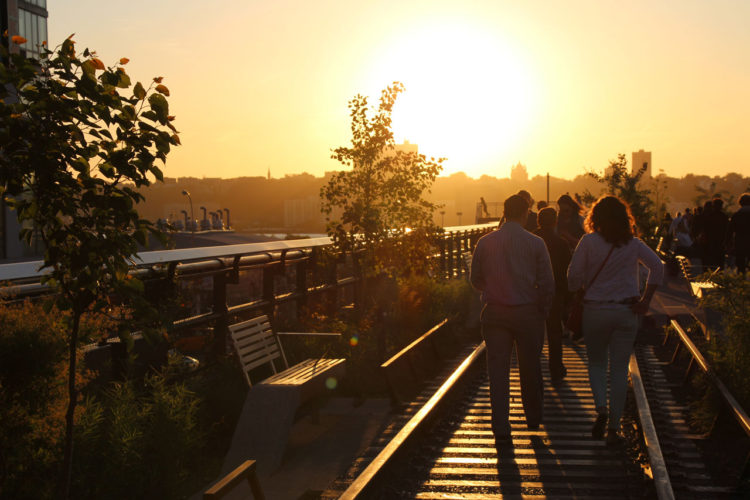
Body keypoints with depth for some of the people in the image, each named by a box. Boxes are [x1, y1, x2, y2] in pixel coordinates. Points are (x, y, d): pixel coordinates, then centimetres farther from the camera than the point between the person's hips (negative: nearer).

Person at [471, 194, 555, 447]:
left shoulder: (485, 242, -1)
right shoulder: (535, 243, -5)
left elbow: (476, 279, 7)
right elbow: (547, 283, -4)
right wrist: (543, 312, 10)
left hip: (494, 312, 1)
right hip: (527, 312, -1)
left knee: (498, 370, 4)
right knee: (530, 368, 17)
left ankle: (501, 431, 1)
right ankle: (534, 417, 35)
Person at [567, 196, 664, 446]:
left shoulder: (589, 242, -6)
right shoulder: (633, 244, 2)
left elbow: (573, 276, -8)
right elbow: (657, 266, -4)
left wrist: (581, 291, 10)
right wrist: (646, 299, -1)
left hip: (595, 310, -2)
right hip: (627, 312, 2)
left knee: (596, 363, 16)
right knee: (619, 369, 7)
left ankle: (601, 409, -6)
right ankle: (613, 428, 8)